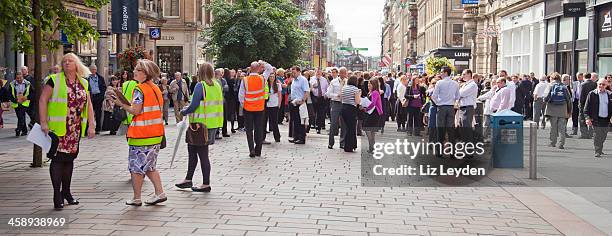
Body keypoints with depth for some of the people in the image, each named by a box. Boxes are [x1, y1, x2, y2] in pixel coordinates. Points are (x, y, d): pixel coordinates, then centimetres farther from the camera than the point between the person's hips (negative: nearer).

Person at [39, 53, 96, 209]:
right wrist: (43, 122, -13)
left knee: (70, 158, 11)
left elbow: (89, 105, 14)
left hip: (76, 128, 5)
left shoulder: (83, 83, 12)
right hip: (58, 127, -5)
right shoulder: (54, 80, -2)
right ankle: (57, 195, 1)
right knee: (58, 158, -5)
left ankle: (66, 192, 23)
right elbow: (43, 100, -6)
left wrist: (91, 125, 8)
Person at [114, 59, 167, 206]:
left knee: (137, 167, 4)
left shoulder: (139, 89, -14)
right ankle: (160, 193, 13)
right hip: (156, 133, 8)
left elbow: (135, 110, -19)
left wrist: (121, 104, -4)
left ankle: (136, 198, 11)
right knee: (149, 166, 18)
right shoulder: (156, 89, 10)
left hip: (141, 134, -8)